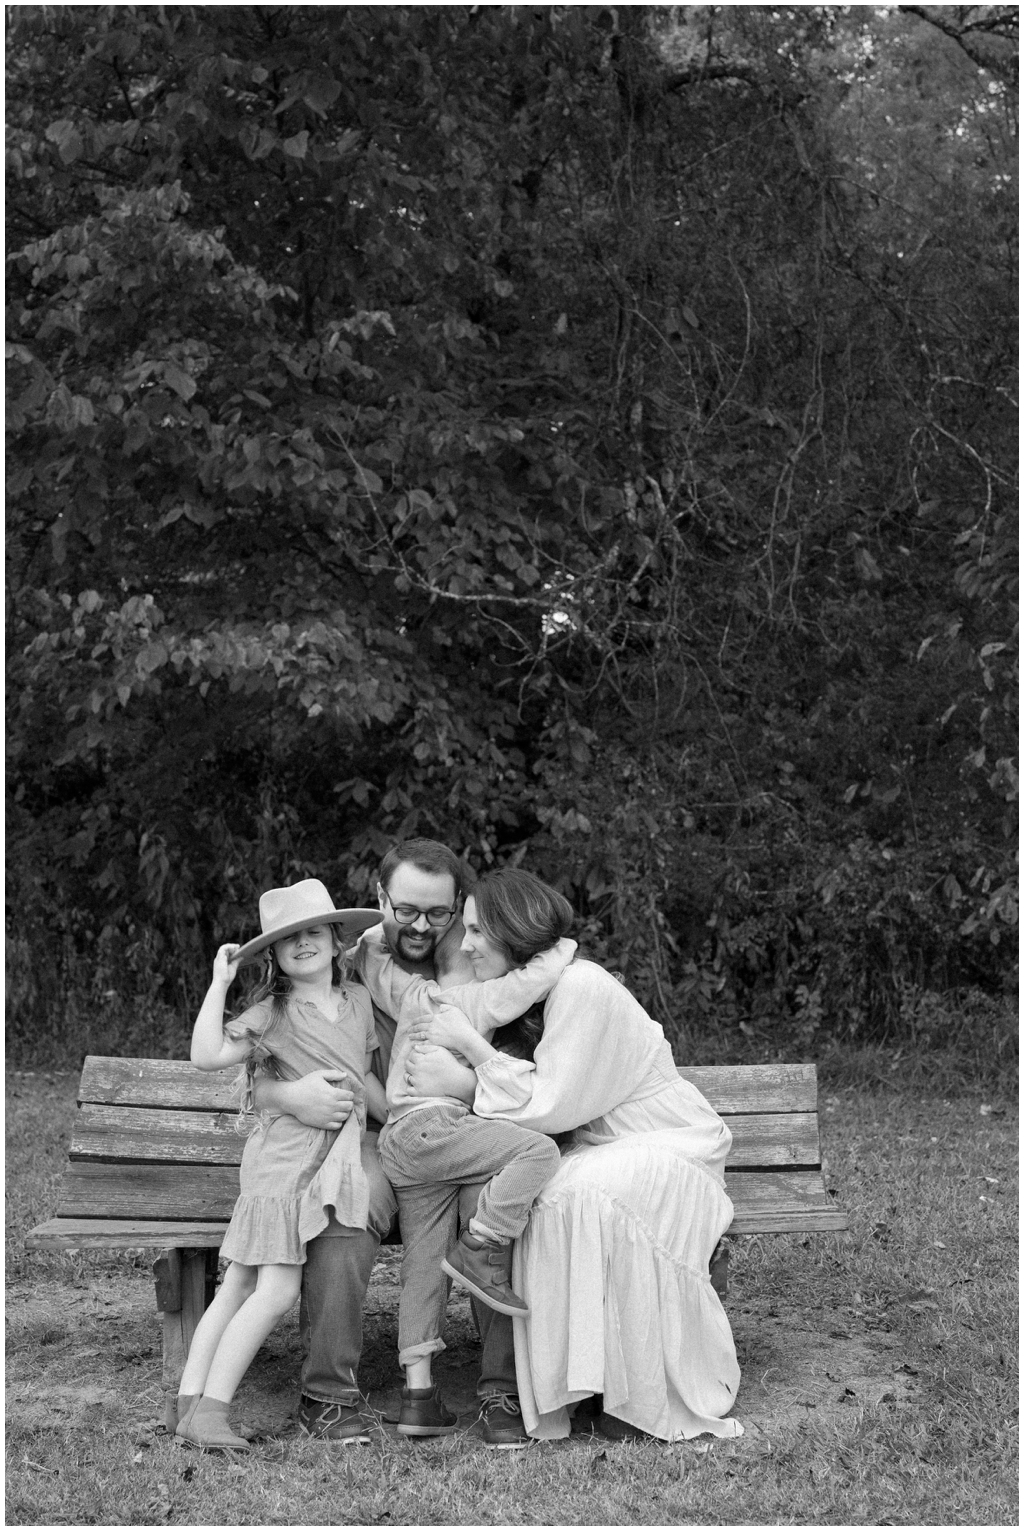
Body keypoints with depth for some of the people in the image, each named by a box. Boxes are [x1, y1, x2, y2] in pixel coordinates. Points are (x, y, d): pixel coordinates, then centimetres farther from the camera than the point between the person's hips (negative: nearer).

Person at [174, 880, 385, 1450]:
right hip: (287, 1152, -6)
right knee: (277, 1288, -14)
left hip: (339, 1155, 6)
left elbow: (365, 1076, 26)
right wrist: (220, 984, -16)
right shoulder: (272, 1012, -5)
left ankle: (193, 1401, 1)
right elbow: (208, 1055, -18)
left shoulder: (357, 999, 14)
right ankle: (209, 1409, -10)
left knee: (240, 1285, 3)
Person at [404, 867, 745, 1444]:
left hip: (672, 1146, -7)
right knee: (544, 1201, -24)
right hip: (602, 1147, 7)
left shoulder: (582, 987, -21)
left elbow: (549, 1106, -23)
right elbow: (532, 1103, -2)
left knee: (579, 1196, -34)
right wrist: (459, 1081, -22)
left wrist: (470, 1045, -22)